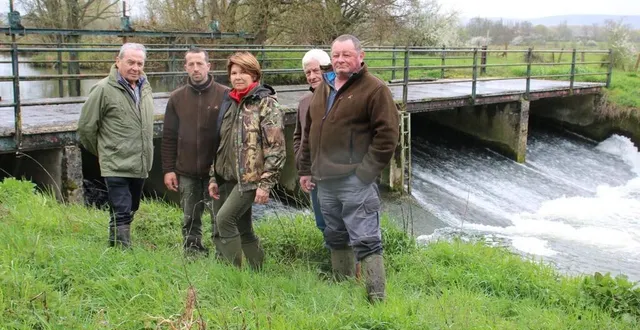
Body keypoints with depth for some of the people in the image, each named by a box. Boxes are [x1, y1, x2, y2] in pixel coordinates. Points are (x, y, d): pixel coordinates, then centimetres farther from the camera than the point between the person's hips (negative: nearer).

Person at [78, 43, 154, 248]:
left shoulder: (145, 88, 9)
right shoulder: (104, 89, -12)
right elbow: (86, 127, -6)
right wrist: (101, 152, 5)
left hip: (140, 166, 7)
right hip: (116, 167, -7)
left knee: (130, 212, 17)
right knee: (121, 215, -9)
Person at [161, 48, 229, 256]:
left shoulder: (225, 95, -4)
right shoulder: (177, 98, 7)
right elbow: (168, 137, 8)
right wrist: (168, 169, 3)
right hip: (186, 172, 3)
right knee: (190, 220, 11)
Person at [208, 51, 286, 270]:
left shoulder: (266, 104, -8)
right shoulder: (229, 103, 14)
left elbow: (276, 147, -14)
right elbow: (220, 143, 19)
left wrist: (266, 183, -18)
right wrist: (213, 177, 14)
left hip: (251, 178, -7)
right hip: (228, 178, 8)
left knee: (224, 218, -18)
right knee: (242, 229, 11)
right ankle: (257, 272, 23)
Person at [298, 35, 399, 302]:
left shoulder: (374, 89, -7)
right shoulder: (323, 89, 16)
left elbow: (387, 134, -13)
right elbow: (309, 132, 22)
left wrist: (366, 170, -15)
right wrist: (306, 169, 18)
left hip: (355, 180, -8)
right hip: (325, 180, 8)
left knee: (365, 241, -7)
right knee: (336, 238, 17)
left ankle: (376, 298, -2)